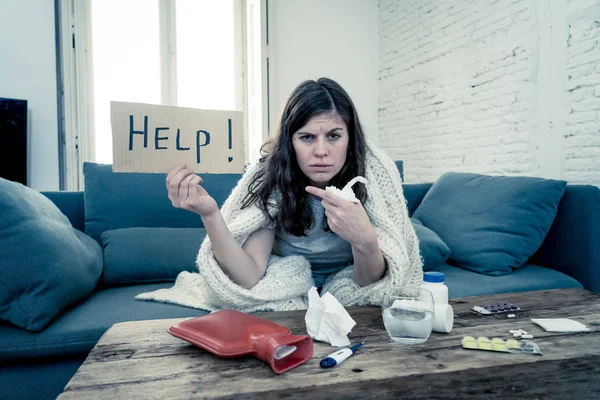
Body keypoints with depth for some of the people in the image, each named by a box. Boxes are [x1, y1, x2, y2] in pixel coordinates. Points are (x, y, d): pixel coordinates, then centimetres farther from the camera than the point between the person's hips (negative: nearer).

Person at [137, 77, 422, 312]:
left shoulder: (376, 171, -24)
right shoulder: (270, 174, -23)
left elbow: (371, 282, -23)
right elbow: (248, 279, -28)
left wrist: (364, 240, -45)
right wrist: (209, 214, -43)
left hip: (350, 281, 1)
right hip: (290, 278, 0)